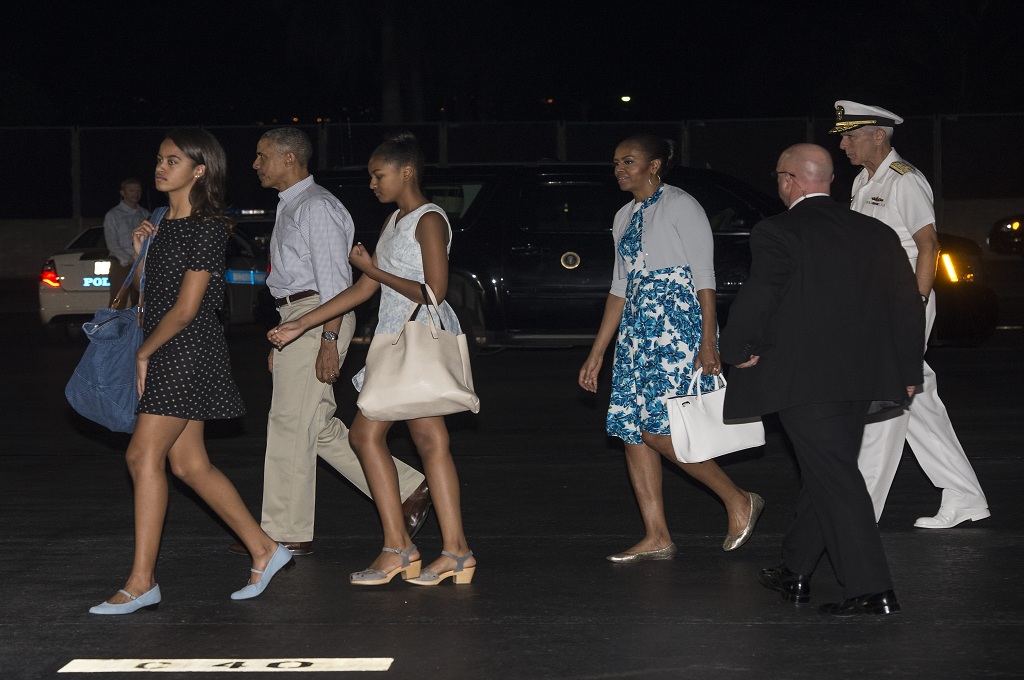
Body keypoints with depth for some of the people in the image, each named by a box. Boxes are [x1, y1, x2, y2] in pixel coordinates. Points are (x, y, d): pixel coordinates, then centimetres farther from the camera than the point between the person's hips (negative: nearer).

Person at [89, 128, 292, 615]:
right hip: (163, 354, 9)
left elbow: (185, 309, -15)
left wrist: (144, 352, -7)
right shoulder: (165, 225, 15)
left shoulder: (207, 228, -12)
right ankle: (263, 551, 18)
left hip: (188, 351, -9)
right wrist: (139, 251, 6)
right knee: (188, 464, 9)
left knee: (144, 456, -12)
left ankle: (141, 582, -9)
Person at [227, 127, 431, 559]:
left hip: (319, 320, -10)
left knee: (291, 423, -6)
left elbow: (334, 280, -18)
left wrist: (329, 340, -24)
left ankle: (287, 533, 0)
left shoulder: (316, 207, -11)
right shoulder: (289, 209, 20)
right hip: (296, 320, 10)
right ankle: (405, 489, 12)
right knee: (320, 427, 9)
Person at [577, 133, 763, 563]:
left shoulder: (680, 206, -5)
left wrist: (708, 342, -17)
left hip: (679, 323, -8)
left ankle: (738, 500, 0)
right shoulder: (625, 218, 18)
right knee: (631, 430, 1)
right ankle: (656, 538, 6)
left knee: (657, 429, -15)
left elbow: (704, 278, -9)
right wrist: (597, 353, 18)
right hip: (637, 329, 8)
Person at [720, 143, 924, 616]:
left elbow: (757, 299, -18)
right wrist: (907, 371, 19)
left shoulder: (777, 233, -10)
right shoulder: (877, 234, 9)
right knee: (824, 474, 18)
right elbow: (908, 307, 11)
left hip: (802, 379, -7)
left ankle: (872, 590, -8)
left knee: (833, 478, -5)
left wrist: (737, 352, -1)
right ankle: (795, 571, 30)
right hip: (860, 378, 7)